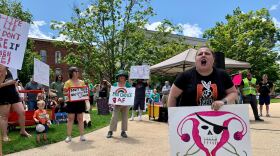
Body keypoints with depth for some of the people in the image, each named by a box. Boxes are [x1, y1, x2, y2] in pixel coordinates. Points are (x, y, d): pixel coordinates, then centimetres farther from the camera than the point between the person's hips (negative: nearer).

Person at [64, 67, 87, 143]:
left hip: (80, 102, 3)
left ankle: (82, 135, 13)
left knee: (80, 118, 7)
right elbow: (65, 93, -3)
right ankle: (69, 136, 10)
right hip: (71, 102, -3)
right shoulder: (68, 82, 0)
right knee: (70, 119, 2)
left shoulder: (82, 82, 11)